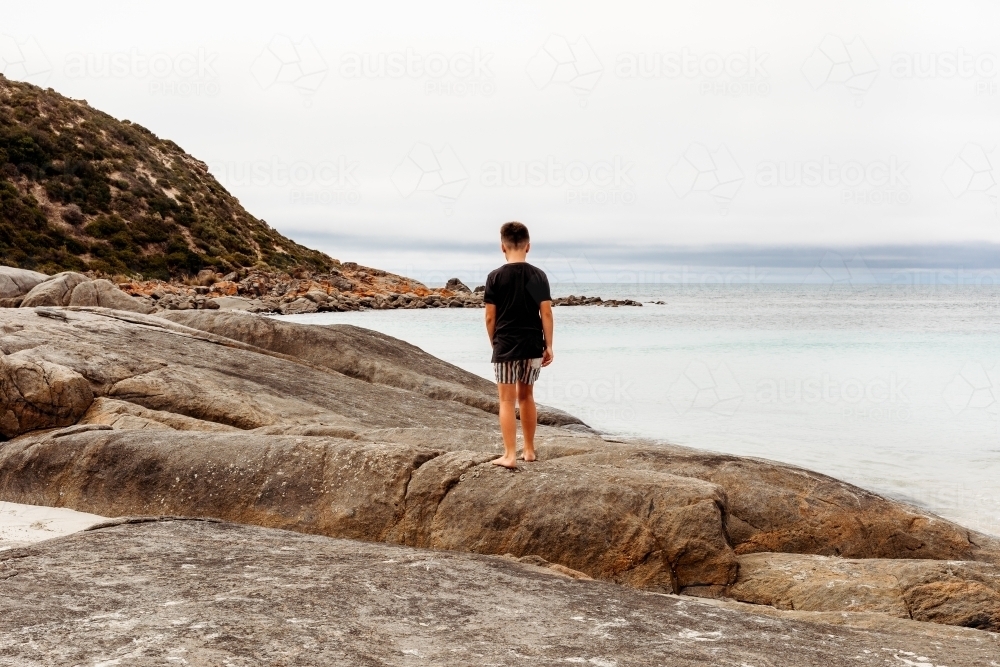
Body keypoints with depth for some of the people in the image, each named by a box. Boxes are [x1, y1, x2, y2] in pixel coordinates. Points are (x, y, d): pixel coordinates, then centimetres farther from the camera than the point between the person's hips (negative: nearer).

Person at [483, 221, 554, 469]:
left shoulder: (496, 277, -7)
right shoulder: (538, 276, 0)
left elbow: (490, 317, -4)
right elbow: (546, 313, -2)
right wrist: (549, 346, 3)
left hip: (506, 346, -3)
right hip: (532, 346, 3)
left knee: (507, 400, 1)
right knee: (526, 396, 17)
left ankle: (510, 455, -2)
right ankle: (529, 450, 23)